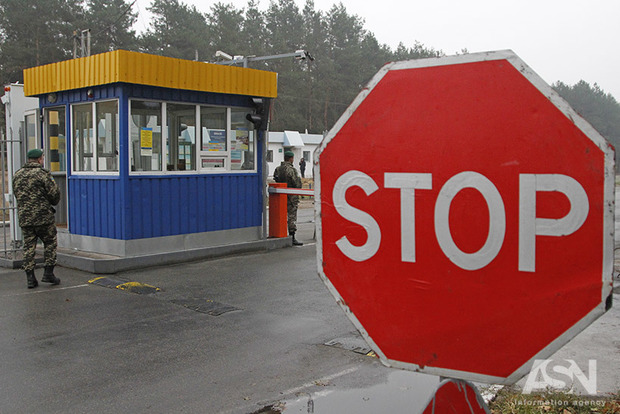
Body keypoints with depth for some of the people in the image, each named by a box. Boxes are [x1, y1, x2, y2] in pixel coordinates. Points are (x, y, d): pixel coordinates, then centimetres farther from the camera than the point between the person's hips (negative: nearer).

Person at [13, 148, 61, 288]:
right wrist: (52, 203, 11)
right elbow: (55, 194, -10)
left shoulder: (17, 175, 11)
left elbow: (17, 195, 17)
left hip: (24, 217, 5)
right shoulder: (42, 173, -9)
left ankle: (30, 278, 7)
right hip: (43, 216, -5)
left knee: (29, 246, 8)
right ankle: (48, 273, 6)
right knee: (50, 243, 8)